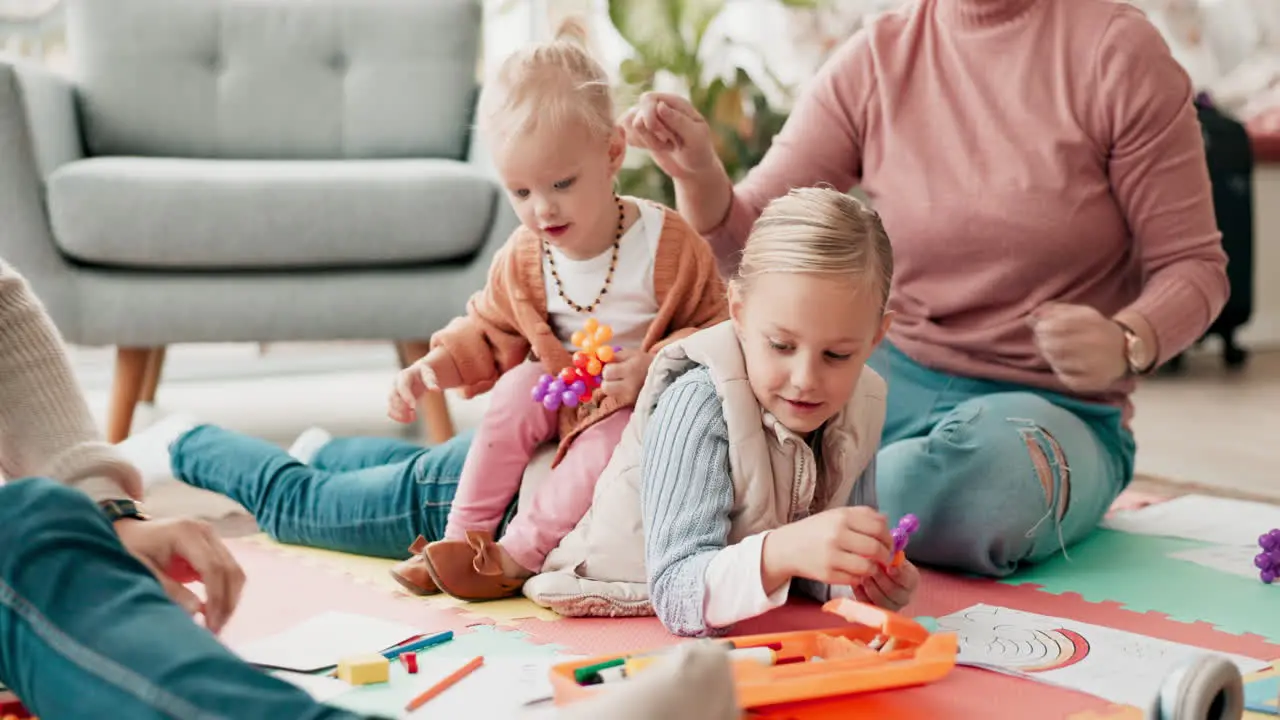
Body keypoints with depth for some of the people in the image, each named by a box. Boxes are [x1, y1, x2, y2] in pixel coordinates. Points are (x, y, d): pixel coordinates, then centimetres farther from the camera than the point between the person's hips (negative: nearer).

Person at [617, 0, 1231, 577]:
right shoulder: (876, 59, 3)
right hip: (892, 379, 3)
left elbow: (1193, 264, -5)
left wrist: (1125, 345, -25)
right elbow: (744, 235, 3)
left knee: (986, 468, -40)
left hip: (1054, 403, -2)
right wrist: (698, 173, -19)